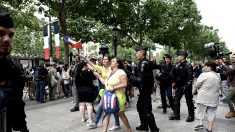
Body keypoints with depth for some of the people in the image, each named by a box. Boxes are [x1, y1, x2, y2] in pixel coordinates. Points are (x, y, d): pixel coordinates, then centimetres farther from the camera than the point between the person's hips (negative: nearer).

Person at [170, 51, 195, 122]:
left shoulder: (188, 65, -13)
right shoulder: (178, 65, 9)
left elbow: (190, 76, -18)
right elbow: (174, 74, 17)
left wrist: (187, 85, -22)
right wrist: (174, 82, 12)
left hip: (186, 86, -7)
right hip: (179, 86, 7)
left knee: (189, 101, 6)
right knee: (176, 100, 8)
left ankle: (191, 116, 20)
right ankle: (176, 114, 18)